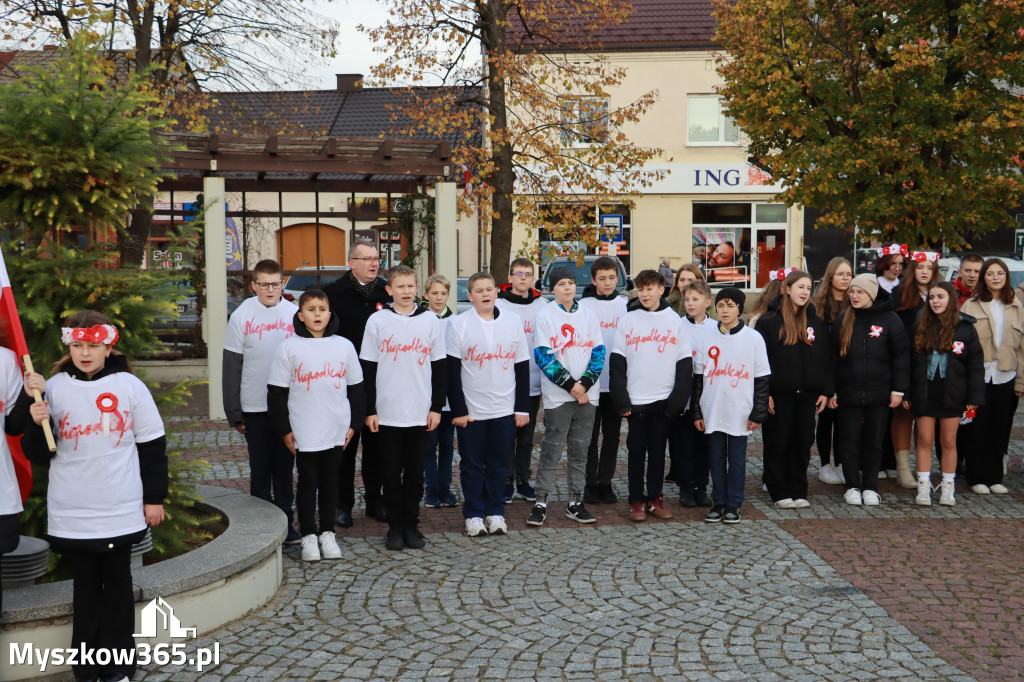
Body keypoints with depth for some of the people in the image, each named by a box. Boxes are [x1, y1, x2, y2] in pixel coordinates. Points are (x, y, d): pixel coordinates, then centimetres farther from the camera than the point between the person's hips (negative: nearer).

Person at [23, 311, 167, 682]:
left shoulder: (130, 386, -3)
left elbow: (152, 445, 2)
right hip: (72, 511, 1)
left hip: (121, 509, -1)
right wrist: (37, 423, -17)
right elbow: (39, 453, 3)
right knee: (85, 582, 9)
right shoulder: (54, 388, 0)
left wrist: (155, 497, 2)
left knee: (117, 582, 9)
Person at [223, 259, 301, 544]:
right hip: (255, 407, -1)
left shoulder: (295, 314, 2)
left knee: (285, 468, 10)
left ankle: (285, 521, 20)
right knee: (260, 469, 7)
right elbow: (231, 367, -1)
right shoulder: (241, 316, -2)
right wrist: (234, 413, -3)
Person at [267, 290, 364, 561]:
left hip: (337, 430, 2)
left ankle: (328, 533, 22)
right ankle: (309, 535, 15)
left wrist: (354, 423, 7)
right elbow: (276, 393, -1)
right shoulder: (289, 348, -2)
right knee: (308, 482, 4)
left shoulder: (344, 346, 5)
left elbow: (356, 388, 10)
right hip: (304, 433, -2)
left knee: (330, 481, 11)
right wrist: (284, 429, -3)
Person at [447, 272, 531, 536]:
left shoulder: (514, 322, 4)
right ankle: (474, 515, 17)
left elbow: (522, 367, 7)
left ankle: (495, 512, 22)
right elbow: (451, 371, -3)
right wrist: (457, 410, -8)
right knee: (472, 464, 6)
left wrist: (523, 408, 3)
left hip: (504, 409, 2)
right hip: (470, 410, -2)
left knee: (498, 464, 9)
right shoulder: (458, 324, -3)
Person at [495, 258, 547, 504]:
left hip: (534, 384, 3)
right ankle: (507, 482, 13)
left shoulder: (543, 305, 7)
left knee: (527, 436, 11)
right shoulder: (498, 305, -2)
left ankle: (523, 481, 22)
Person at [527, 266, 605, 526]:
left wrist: (585, 383, -8)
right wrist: (570, 385, -13)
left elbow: (599, 352, 6)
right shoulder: (545, 316, -2)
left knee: (580, 449, 8)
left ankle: (575, 503, 16)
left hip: (588, 394, 4)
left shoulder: (589, 315, 10)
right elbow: (544, 356, -8)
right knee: (551, 449, -2)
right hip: (557, 395, -4)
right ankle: (541, 503, 5)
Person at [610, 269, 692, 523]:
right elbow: (617, 362, 1)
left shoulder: (674, 320, 3)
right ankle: (636, 501, 12)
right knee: (636, 450, 5)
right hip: (635, 399, 0)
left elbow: (685, 364, 2)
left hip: (664, 399, 0)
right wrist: (620, 398, -6)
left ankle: (655, 498, 18)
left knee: (658, 450, 8)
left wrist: (678, 399, -5)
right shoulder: (628, 320, 3)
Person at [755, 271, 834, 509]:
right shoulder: (768, 321, -2)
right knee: (777, 444, 3)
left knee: (803, 443, 7)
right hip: (779, 395, -3)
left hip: (808, 395, 3)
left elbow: (827, 359, 12)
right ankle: (780, 493, 13)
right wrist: (763, 393, -11)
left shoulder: (817, 323, 11)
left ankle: (798, 492, 18)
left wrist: (826, 391, 4)